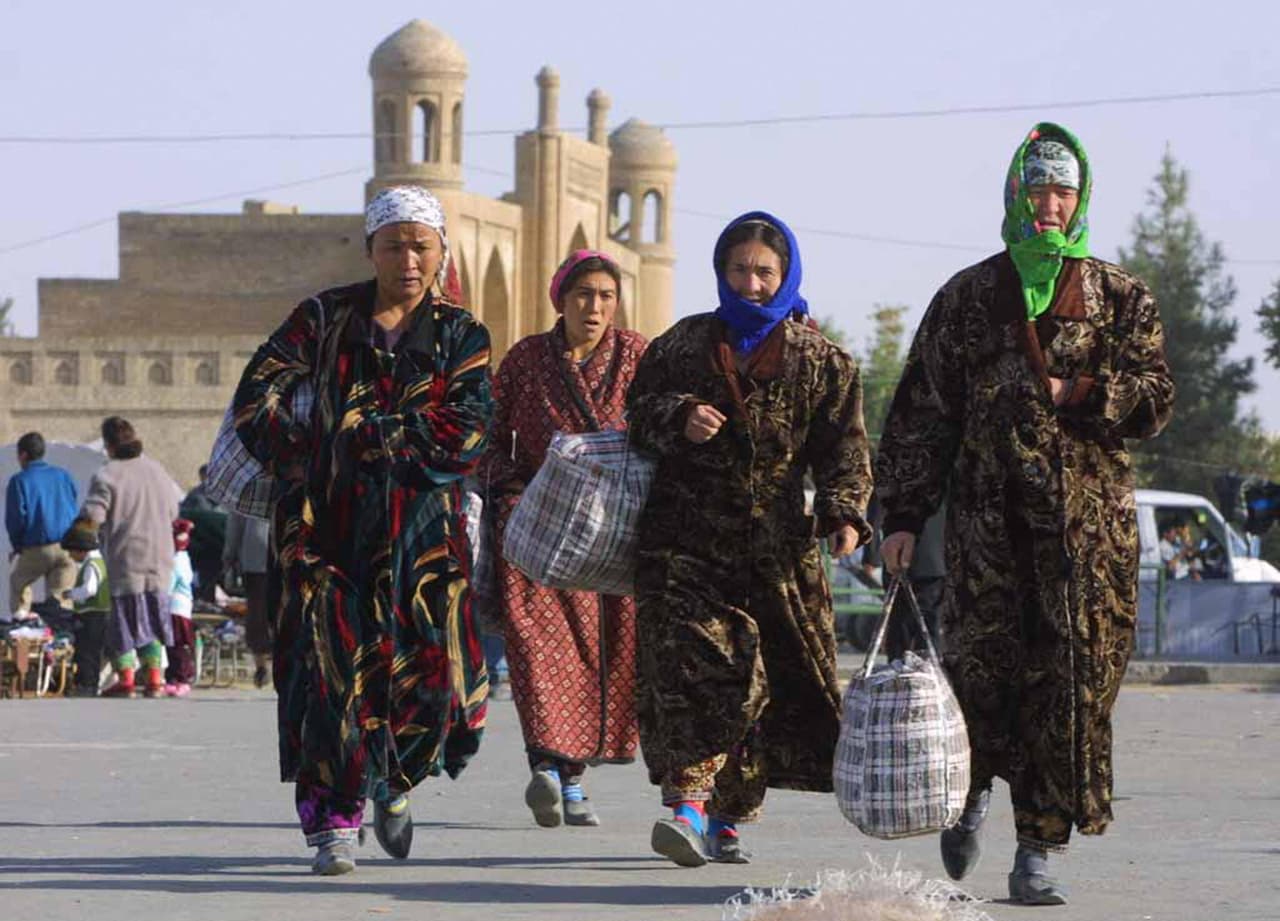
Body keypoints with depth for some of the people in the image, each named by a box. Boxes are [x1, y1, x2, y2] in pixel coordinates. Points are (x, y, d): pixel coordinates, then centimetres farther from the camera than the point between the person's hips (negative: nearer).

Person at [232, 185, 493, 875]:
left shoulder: (461, 336, 7)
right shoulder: (326, 318, 8)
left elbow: (465, 437, -7)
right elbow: (256, 396, 1)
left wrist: (363, 432, -11)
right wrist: (294, 456, -13)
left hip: (421, 528, 1)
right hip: (327, 525, 0)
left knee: (430, 674, -5)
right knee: (330, 667, -12)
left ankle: (393, 782, 26)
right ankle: (332, 825, -5)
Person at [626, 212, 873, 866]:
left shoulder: (819, 359, 9)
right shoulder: (683, 344, 12)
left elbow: (844, 448, 5)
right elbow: (637, 417, 15)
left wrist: (844, 513, -12)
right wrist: (678, 420, -7)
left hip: (776, 543, 1)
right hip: (685, 539, -1)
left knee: (768, 683, 0)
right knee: (692, 659, -18)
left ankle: (727, 815, 11)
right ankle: (688, 799, -27)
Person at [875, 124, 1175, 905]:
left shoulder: (1122, 298, 11)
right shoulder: (968, 298, 12)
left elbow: (1155, 401, 2)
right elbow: (920, 413, 9)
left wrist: (1079, 395, -12)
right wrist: (903, 517, 2)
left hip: (1089, 519, 0)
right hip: (989, 518, 0)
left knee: (1074, 681, -5)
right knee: (981, 665, -8)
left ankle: (1039, 852, 0)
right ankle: (972, 788, 24)